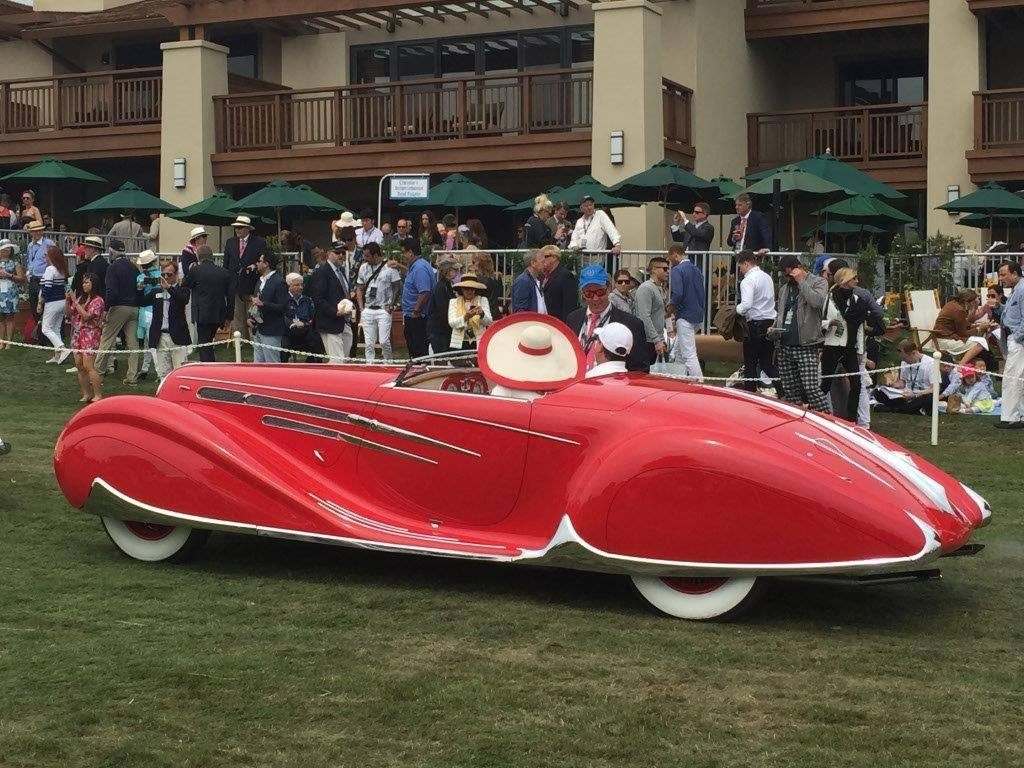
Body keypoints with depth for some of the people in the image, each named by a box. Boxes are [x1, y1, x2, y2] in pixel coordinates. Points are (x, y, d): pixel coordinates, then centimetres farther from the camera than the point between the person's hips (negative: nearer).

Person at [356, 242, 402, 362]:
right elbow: (359, 289, 15)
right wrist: (361, 309, 6)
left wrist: (391, 306, -6)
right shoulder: (363, 268, 9)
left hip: (384, 310, -4)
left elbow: (397, 288, 0)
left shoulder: (390, 267, -5)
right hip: (367, 310, 4)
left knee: (384, 342, -10)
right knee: (368, 343, 3)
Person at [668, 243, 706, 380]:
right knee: (679, 350, 20)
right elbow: (703, 294, 14)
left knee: (689, 354, -9)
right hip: (698, 315, 9)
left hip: (685, 316, -9)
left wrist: (672, 307, -7)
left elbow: (677, 294, -23)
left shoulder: (677, 271, -13)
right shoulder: (696, 269, 12)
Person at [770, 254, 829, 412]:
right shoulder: (785, 288, 21)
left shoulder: (818, 282, 1)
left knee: (812, 389, -15)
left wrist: (801, 281, -13)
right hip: (785, 347, 7)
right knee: (789, 391, 7)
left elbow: (817, 301, -20)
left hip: (807, 347, -7)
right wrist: (774, 328, 11)